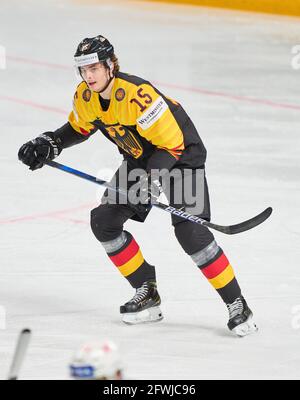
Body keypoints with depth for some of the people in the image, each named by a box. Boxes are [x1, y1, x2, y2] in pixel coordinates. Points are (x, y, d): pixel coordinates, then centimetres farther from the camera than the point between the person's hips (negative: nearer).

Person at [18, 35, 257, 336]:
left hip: (182, 153, -8)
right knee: (103, 220, -2)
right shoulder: (85, 96, -9)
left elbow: (172, 145, -29)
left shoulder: (137, 95, -33)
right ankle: (147, 294, 10)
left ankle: (237, 306, -15)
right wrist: (48, 144, -3)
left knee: (190, 230, -23)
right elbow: (79, 128, 13)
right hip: (140, 158, 8)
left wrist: (150, 183, -37)